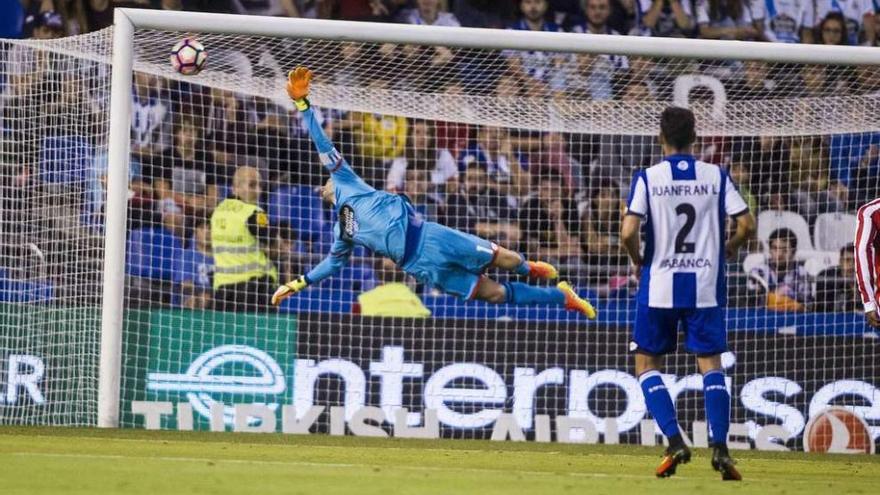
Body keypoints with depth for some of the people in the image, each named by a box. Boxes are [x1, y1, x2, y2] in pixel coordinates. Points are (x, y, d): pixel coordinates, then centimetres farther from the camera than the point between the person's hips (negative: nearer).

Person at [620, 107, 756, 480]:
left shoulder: (648, 178, -4)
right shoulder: (716, 177, 1)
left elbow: (628, 232, -13)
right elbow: (747, 225, -3)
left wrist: (638, 261, 7)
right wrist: (728, 250, 17)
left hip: (659, 285, -2)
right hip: (706, 287, 2)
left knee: (646, 363, 11)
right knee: (710, 365, 5)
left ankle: (674, 440, -5)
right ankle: (719, 446, -11)